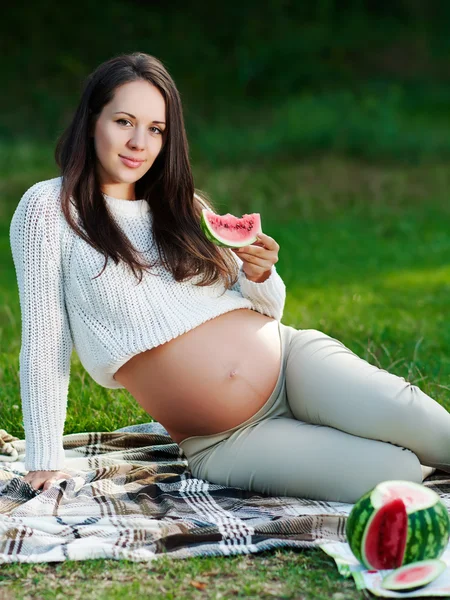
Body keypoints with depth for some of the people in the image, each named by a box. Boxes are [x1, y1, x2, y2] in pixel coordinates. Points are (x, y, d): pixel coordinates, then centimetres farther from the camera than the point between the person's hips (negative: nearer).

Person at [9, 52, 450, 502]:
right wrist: (44, 462, -7)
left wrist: (260, 275, -7)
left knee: (400, 415, -28)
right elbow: (44, 342, -4)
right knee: (394, 475, -25)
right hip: (220, 445, -4)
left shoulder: (186, 209, 11)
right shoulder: (49, 208, -3)